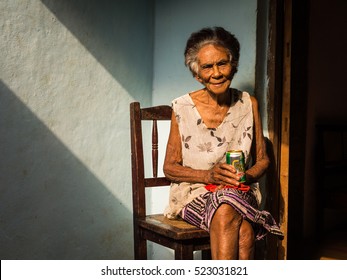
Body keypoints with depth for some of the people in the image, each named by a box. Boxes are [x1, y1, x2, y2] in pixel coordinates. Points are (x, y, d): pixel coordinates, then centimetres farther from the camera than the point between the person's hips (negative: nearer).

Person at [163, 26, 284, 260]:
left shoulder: (248, 104, 6)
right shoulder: (183, 107, -1)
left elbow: (262, 159, 12)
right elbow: (170, 167, 2)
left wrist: (246, 176, -11)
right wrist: (209, 175, -15)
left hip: (241, 194, 2)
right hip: (195, 193, -1)